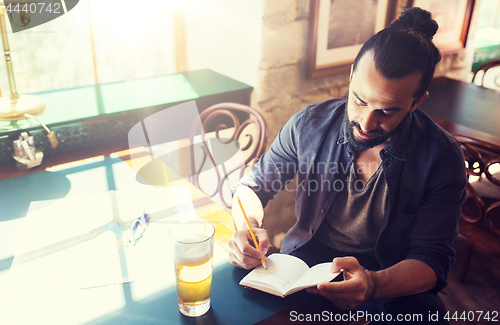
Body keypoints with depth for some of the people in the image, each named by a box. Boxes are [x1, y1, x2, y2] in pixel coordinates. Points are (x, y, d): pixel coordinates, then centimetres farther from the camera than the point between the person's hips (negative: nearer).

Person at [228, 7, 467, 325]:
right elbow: (254, 185, 2)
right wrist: (249, 229, -20)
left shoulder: (442, 159, -13)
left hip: (393, 283, 1)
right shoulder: (310, 124, -10)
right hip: (306, 260, 0)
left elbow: (432, 260, -13)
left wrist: (373, 283, -34)